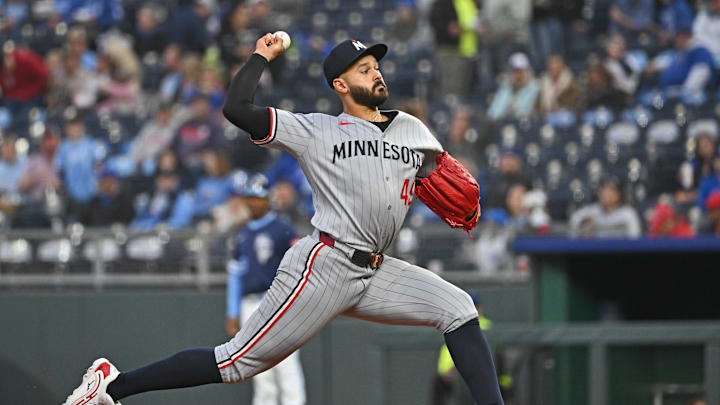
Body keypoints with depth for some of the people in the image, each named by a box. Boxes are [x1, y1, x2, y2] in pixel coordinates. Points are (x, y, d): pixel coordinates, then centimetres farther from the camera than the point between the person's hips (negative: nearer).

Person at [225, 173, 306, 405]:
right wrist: (233, 314, 15)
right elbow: (235, 275, 19)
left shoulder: (282, 230, -2)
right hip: (250, 306, 6)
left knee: (285, 364, -11)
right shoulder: (242, 235, 17)